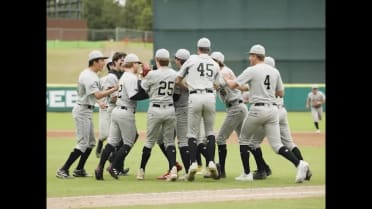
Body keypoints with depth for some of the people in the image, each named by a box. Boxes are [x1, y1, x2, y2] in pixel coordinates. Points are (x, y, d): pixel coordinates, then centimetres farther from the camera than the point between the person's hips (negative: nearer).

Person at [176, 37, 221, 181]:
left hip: (195, 97, -2)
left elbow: (178, 81, 11)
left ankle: (193, 163, -11)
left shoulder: (192, 60, 8)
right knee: (210, 131, 15)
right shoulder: (215, 65, 17)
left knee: (192, 132, 3)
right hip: (210, 97, 2)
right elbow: (215, 85, 13)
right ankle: (211, 163, 3)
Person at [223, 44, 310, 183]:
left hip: (258, 109, -5)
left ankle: (247, 174, 13)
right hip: (273, 109, 5)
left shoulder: (252, 70, -5)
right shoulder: (275, 71, 12)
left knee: (244, 140, 15)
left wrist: (226, 79, 14)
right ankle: (299, 164, -22)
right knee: (276, 145, 1)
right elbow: (281, 93, 17)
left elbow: (233, 85, -8)